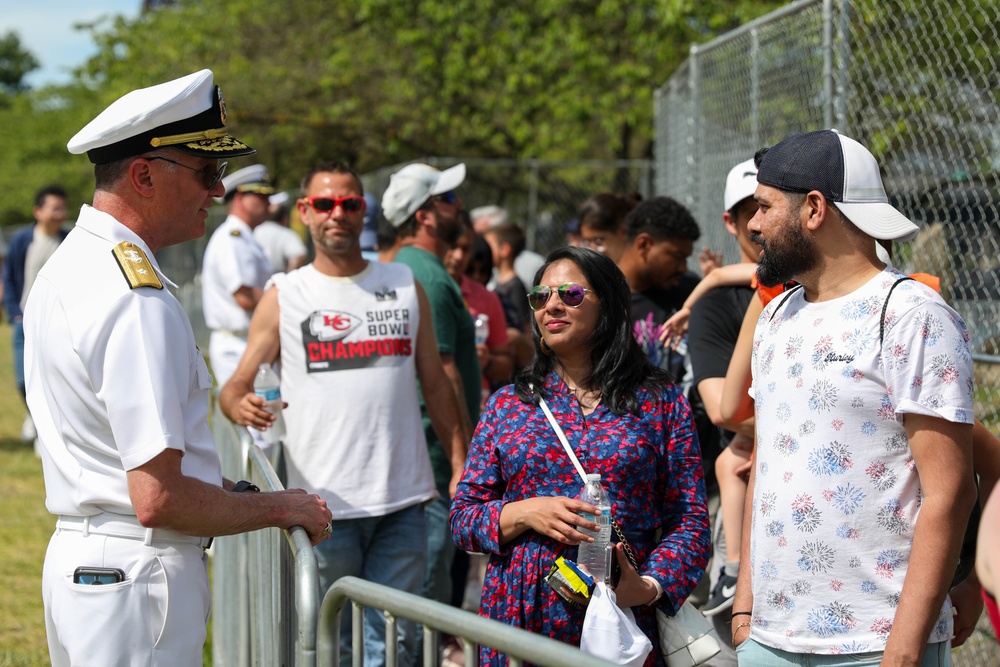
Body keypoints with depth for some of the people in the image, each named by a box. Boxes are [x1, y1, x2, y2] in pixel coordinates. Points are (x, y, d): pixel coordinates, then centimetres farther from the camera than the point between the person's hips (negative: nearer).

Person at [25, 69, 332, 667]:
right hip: (138, 579, -10)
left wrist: (225, 489, 13)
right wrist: (279, 507, -10)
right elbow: (157, 500, -24)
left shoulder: (68, 267, 12)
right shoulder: (138, 301, -21)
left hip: (74, 559, 10)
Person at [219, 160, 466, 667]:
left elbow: (435, 385, 15)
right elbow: (235, 386, 2)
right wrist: (242, 407, -22)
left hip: (402, 500, 2)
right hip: (326, 502, -2)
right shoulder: (284, 297, 4)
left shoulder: (405, 286, 12)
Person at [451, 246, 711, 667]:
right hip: (520, 618, 2)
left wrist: (651, 585, -15)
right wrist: (525, 513, -11)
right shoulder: (508, 404, 9)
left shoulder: (661, 403, 4)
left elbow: (690, 520, 1)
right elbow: (462, 515, 8)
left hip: (621, 622, -1)